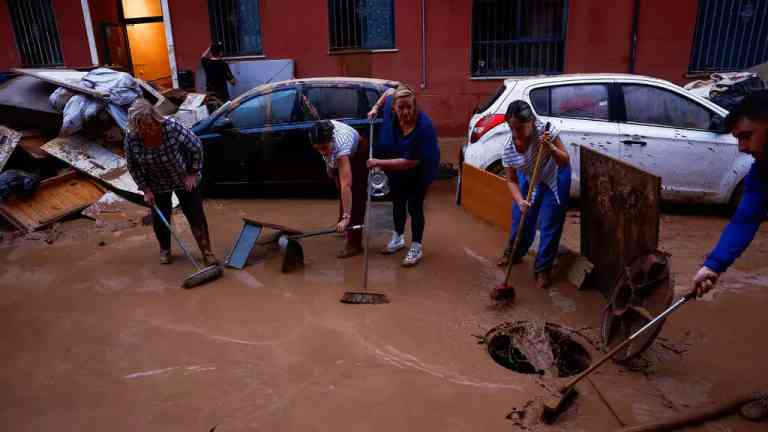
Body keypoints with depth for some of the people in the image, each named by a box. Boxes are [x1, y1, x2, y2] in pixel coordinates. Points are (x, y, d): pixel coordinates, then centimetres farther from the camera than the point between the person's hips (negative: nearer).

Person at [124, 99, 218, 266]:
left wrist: (192, 174, -13)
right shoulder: (131, 137, -22)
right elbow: (133, 167, -7)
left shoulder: (172, 127, -30)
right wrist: (146, 189, -9)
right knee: (160, 218, 9)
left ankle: (207, 252, 11)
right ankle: (165, 250, 34)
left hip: (183, 178, -2)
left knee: (196, 214, 0)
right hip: (157, 184, 2)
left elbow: (196, 147, -17)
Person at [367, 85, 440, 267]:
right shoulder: (391, 104, -23)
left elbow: (410, 162, -35)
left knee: (414, 206, -2)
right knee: (398, 202, 19)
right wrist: (376, 107, -6)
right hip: (396, 168, 6)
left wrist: (379, 163, -33)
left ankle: (416, 247, 17)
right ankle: (398, 238, 40)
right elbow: (389, 92, 4)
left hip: (420, 171, -6)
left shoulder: (423, 127, -37)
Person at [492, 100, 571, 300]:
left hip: (554, 177, -2)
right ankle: (513, 253, 38)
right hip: (529, 179, 3)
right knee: (521, 217, 9)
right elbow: (511, 180, -15)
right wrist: (520, 201, -32)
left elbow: (565, 162, -27)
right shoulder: (508, 149, -26)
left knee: (549, 224, -2)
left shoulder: (545, 131, -33)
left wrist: (550, 147, -45)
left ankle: (543, 268, 13)